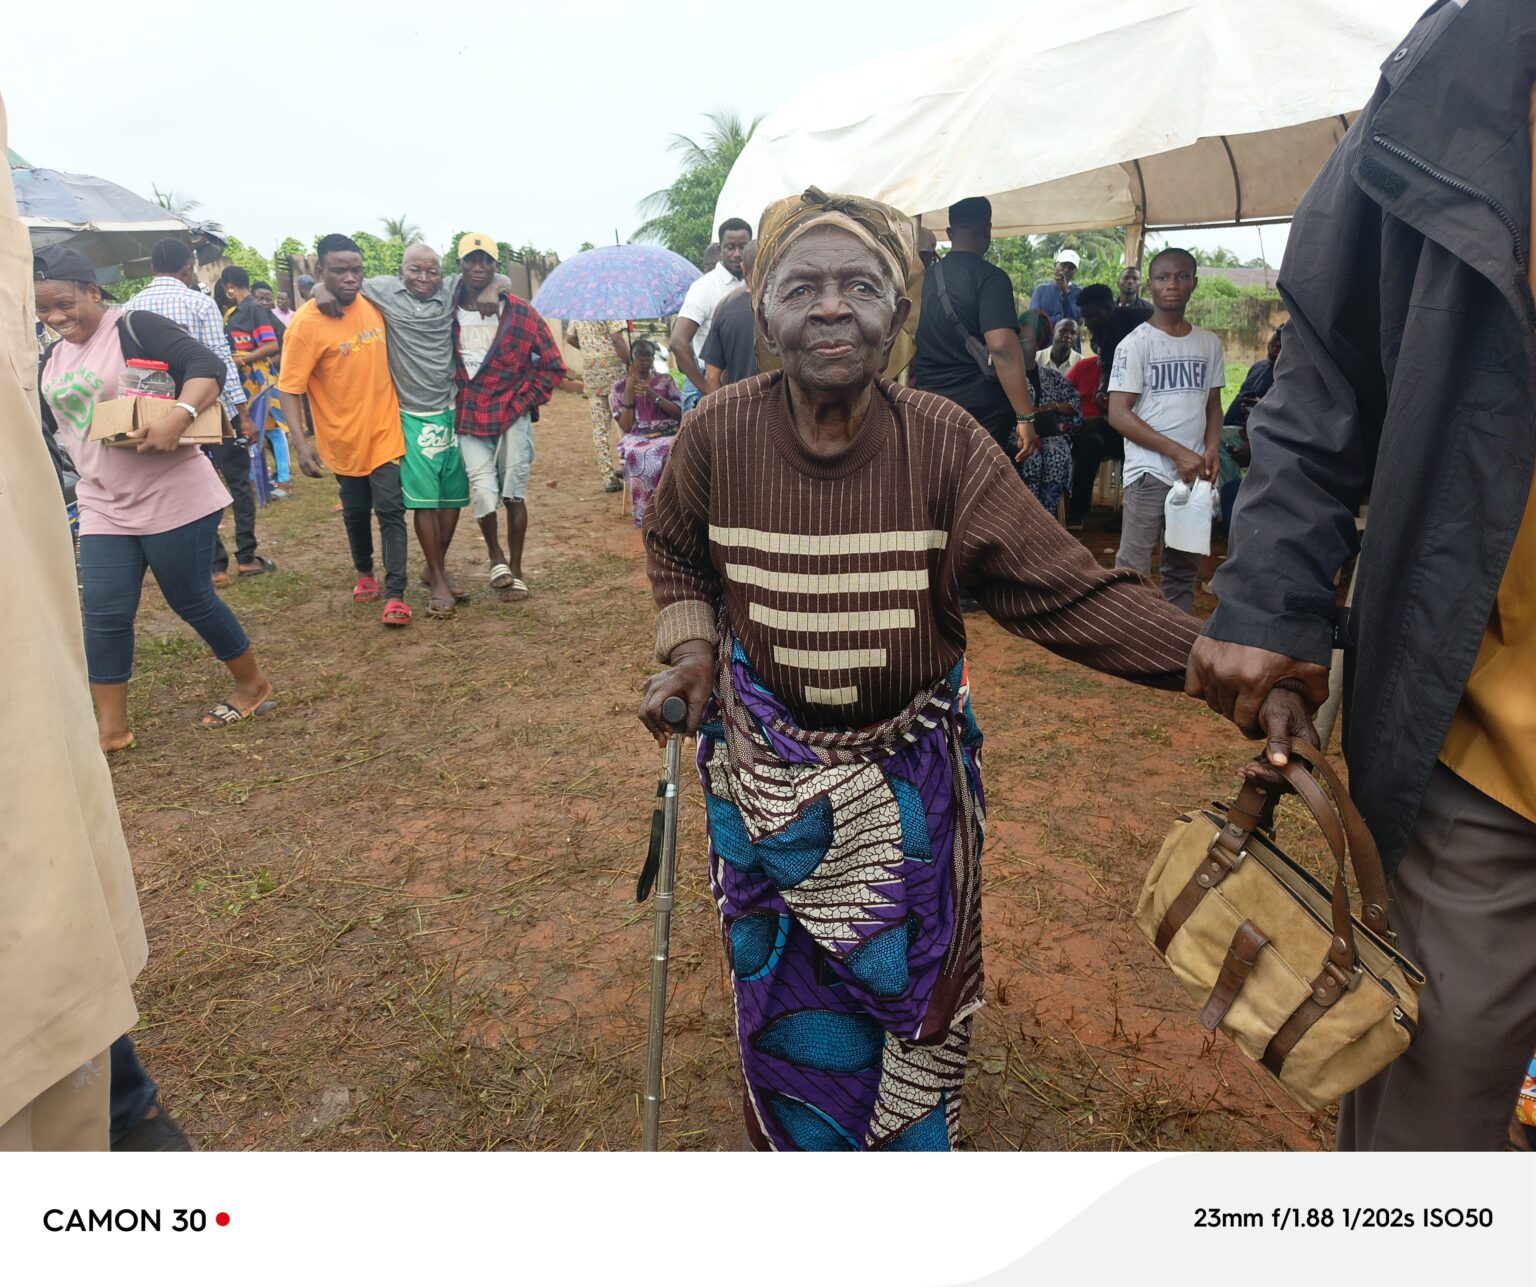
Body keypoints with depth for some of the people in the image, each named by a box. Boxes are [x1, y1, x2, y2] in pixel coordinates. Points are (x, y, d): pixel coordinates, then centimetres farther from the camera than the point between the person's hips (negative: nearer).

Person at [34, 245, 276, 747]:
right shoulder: (53, 358, 14)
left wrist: (177, 417, -37)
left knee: (192, 600, 3)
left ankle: (253, 684, 23)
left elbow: (207, 366, -22)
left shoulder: (135, 328, -10)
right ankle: (111, 728, 12)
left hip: (173, 498, -7)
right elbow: (45, 425, 24)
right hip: (103, 507, 7)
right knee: (104, 613, 3)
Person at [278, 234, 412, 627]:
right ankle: (365, 573, 38)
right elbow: (289, 388, -16)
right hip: (344, 437, -2)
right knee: (355, 512, 15)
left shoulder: (373, 305, -1)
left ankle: (395, 595, -5)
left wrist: (403, 404, 16)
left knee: (390, 510, -6)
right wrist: (300, 439, -26)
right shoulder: (307, 323, -16)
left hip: (384, 431, 2)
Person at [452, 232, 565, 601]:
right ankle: (495, 553, 18)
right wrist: (454, 402, 5)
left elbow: (552, 365, 1)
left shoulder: (520, 312, -3)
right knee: (485, 494, -12)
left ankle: (515, 570, 19)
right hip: (469, 419, 1)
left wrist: (524, 402, -4)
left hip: (512, 416, -1)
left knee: (514, 494, 2)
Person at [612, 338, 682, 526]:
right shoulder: (619, 387, 11)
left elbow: (678, 413, 4)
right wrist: (629, 391, -6)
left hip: (667, 435, 1)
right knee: (642, 456, -38)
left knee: (667, 454, -37)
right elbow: (626, 427, 1)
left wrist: (653, 395, -8)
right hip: (637, 439, -1)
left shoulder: (666, 381, 15)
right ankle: (645, 515, -29)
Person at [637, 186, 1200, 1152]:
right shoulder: (722, 434, -12)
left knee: (911, 990, 14)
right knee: (789, 997, 16)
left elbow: (1064, 588, -20)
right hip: (767, 771, 1)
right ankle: (800, 1143, 48)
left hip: (910, 779, 0)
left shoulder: (945, 444, -16)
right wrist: (690, 645, -7)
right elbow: (674, 548, 9)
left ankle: (913, 1142, 48)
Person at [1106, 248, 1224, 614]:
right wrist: (1178, 452, -16)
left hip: (1195, 473, 5)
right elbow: (1119, 414, -11)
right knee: (1133, 569, -5)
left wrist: (1210, 450, -3)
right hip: (1150, 472, -5)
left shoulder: (1208, 343, 11)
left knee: (1184, 568, 12)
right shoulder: (1135, 344, -5)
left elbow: (1213, 404, 18)